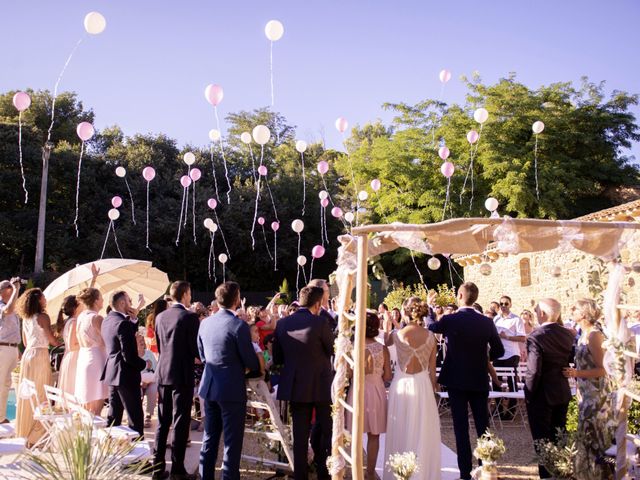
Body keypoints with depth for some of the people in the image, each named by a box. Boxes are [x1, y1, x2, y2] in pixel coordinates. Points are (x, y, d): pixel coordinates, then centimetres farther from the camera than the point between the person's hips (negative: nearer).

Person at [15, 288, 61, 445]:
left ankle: (25, 431, 20)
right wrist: (60, 343, 10)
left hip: (27, 355, 7)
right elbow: (52, 340, -9)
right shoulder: (43, 317, -9)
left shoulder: (25, 319, 12)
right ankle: (36, 436, -2)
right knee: (40, 395, -2)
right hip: (40, 355, -7)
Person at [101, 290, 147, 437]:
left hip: (112, 373, 9)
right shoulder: (123, 323, -21)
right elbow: (129, 355, -23)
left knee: (114, 414, 17)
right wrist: (144, 364, -8)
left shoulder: (107, 320, 7)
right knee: (135, 416, -2)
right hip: (126, 375, -9)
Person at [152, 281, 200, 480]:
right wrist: (196, 357, 8)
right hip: (182, 374, -6)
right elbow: (196, 350, -13)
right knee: (181, 423, 0)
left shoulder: (160, 317, 6)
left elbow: (159, 346, 13)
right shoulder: (190, 317, -12)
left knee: (162, 421, 13)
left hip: (162, 373, 6)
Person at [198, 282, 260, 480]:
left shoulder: (204, 323, 3)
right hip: (232, 389, -6)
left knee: (210, 437, 17)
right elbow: (251, 361, -12)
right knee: (232, 440, 3)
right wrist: (257, 366, 9)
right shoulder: (239, 326, -17)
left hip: (209, 387, 7)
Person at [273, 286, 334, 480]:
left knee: (300, 433, 11)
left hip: (295, 386, 4)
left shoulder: (282, 323, -1)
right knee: (327, 431, 14)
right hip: (321, 385, -4)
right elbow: (333, 350, -3)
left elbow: (277, 358, 5)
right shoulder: (320, 322, -16)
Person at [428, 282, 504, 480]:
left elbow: (430, 327, 8)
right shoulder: (487, 322, -4)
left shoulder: (449, 320, -12)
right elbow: (499, 350, 4)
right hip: (480, 381, 3)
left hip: (456, 380, -3)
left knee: (461, 427, 3)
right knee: (483, 426, 11)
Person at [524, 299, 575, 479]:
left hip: (542, 396, -6)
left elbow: (533, 371, -23)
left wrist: (529, 394, -12)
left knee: (543, 440, 6)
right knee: (559, 437, 20)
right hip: (563, 393, 6)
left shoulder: (535, 337, -23)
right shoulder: (567, 334, -3)